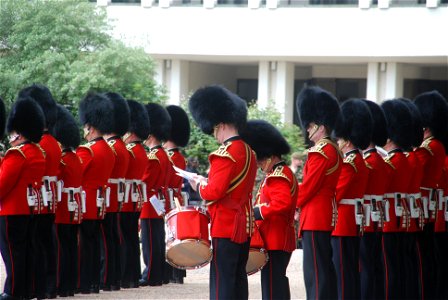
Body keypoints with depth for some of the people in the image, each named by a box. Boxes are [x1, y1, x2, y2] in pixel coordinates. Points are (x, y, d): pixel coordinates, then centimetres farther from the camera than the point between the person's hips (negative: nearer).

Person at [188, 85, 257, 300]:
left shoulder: (225, 153, -16)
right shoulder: (248, 152, 13)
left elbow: (214, 192, -20)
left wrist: (199, 186, -2)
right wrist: (209, 182, 15)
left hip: (225, 226, -9)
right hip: (244, 226, 9)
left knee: (222, 282, -8)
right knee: (238, 279, 12)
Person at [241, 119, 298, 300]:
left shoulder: (278, 176, -15)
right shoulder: (280, 173, 18)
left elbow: (282, 203, -29)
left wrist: (254, 213, -25)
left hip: (274, 242, -11)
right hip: (280, 240, 11)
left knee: (272, 285, -10)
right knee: (277, 280, 15)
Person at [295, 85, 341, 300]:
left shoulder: (319, 152, -15)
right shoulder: (335, 151, 14)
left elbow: (307, 187, -15)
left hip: (315, 219, -10)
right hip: (329, 218, 10)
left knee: (315, 272, -8)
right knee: (327, 270, 11)